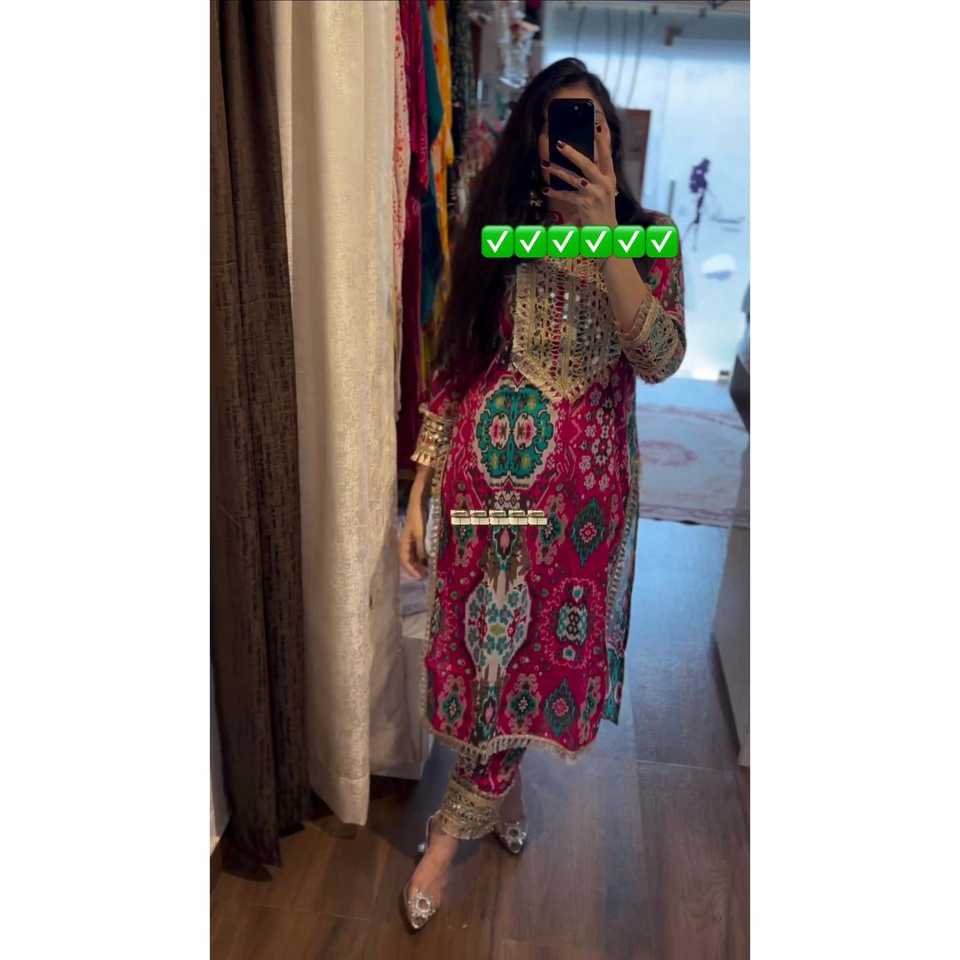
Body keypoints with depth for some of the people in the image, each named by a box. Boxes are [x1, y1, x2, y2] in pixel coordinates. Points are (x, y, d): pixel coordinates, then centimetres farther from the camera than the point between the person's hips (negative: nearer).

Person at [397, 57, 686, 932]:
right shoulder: (497, 237, 4)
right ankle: (504, 790, 37)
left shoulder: (649, 240, 1)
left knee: (543, 650, 11)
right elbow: (453, 371, 2)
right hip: (483, 475, 1)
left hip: (579, 488, 0)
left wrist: (600, 235, -25)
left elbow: (660, 360, -17)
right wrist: (419, 496, 0)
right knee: (482, 644, 9)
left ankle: (455, 818, 36)